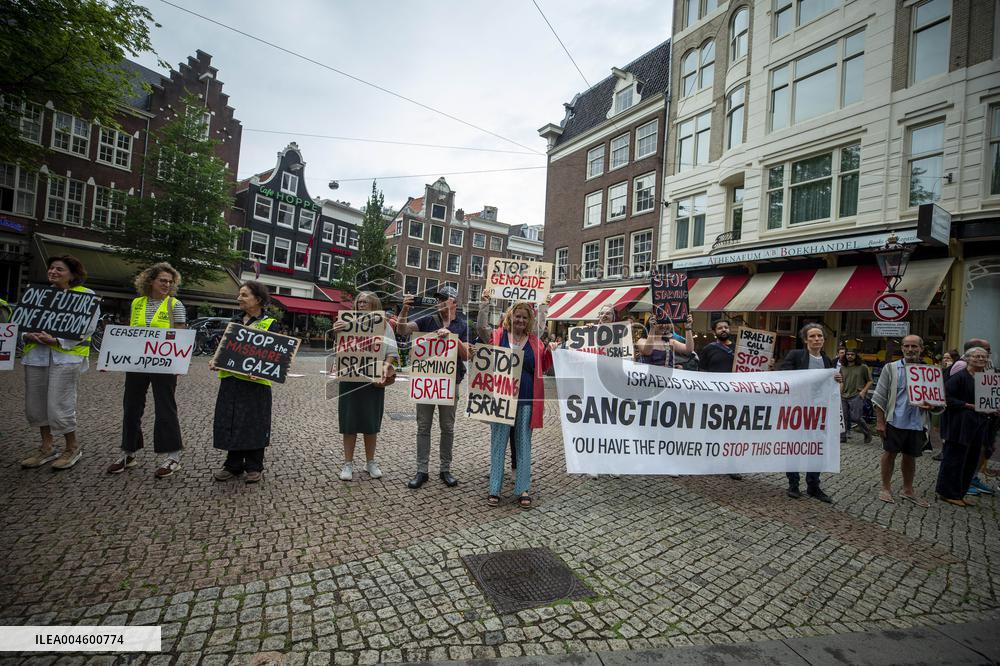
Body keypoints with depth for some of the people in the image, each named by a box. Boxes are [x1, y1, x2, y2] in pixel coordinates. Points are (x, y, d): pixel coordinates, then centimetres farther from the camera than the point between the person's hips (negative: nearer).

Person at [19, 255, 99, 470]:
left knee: (59, 405, -6)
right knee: (35, 403, 11)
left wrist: (56, 340, -19)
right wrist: (28, 335, -5)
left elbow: (87, 327, -10)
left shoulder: (86, 295, -1)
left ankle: (73, 448, 12)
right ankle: (47, 448, 26)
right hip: (36, 354, 6)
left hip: (67, 354, -6)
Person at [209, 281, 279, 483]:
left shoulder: (270, 324, -4)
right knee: (231, 423, 9)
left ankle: (254, 467, 17)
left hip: (255, 383, -5)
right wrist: (215, 361, -1)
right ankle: (233, 465, 24)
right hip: (230, 380, 5)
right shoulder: (234, 321, 13)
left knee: (254, 425, 2)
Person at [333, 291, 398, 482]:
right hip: (350, 378, 0)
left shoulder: (384, 325, 5)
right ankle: (348, 463, 16)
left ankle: (370, 462, 23)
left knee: (371, 422, 9)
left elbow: (392, 350, 1)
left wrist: (386, 364, -19)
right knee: (349, 421, 3)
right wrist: (336, 331, -24)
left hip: (374, 380, 0)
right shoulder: (348, 322, 4)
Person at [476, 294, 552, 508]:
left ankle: (523, 489, 20)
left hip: (526, 399, 2)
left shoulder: (535, 341, 7)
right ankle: (494, 489, 17)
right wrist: (485, 304, -17)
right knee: (498, 443, 6)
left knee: (523, 444, 10)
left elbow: (544, 367, 10)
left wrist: (550, 351, -7)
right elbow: (481, 327, -11)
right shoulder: (498, 336, 3)